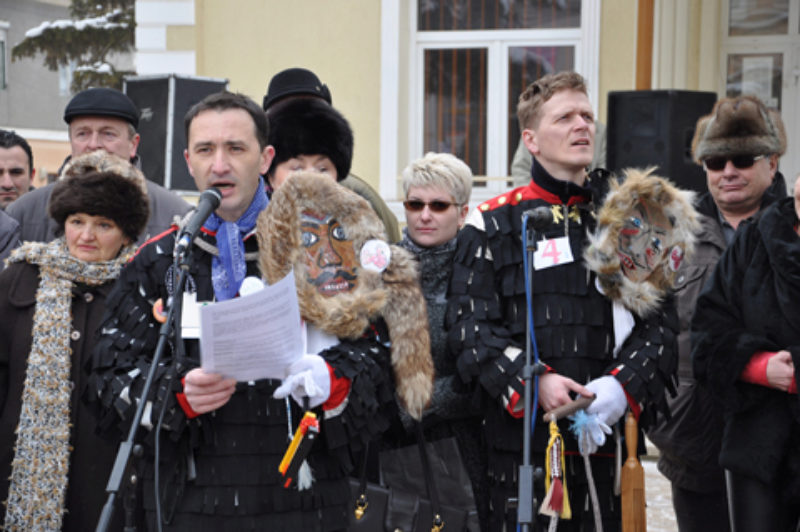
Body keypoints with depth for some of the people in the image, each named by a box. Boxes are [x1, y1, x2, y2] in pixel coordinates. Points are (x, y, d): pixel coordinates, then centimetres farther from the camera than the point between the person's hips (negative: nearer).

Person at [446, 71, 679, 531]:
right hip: (520, 438, -2)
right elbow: (470, 325, -3)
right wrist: (533, 383, -16)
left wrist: (623, 387, -11)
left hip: (604, 437, 3)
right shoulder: (493, 225, 4)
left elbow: (659, 322, 7)